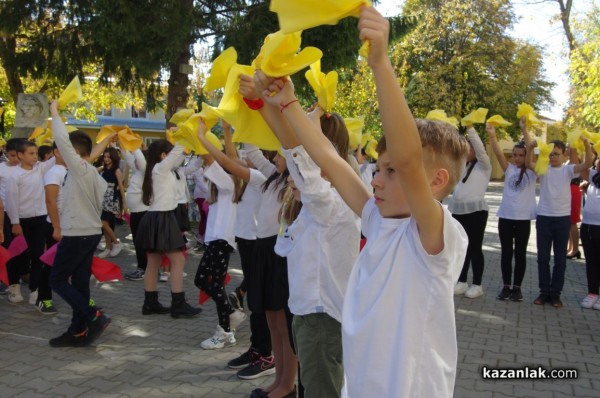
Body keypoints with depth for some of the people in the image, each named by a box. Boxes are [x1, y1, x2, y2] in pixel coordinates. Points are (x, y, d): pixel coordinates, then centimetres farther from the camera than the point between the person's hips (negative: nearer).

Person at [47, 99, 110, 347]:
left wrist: (55, 113, -7)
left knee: (57, 280, 1)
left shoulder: (80, 168, -13)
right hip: (91, 233, 9)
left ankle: (94, 316, -7)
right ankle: (78, 331, 15)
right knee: (79, 282, 11)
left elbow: (61, 140, -20)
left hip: (76, 234, -9)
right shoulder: (93, 173, 12)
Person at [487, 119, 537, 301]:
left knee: (520, 253, 6)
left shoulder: (532, 172, 0)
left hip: (523, 218, -2)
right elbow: (499, 153, -9)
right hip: (505, 216, 2)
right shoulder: (509, 169, 5)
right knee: (506, 253, 7)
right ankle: (506, 286, 17)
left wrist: (525, 130, -22)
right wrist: (492, 135, -25)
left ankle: (517, 287, 16)